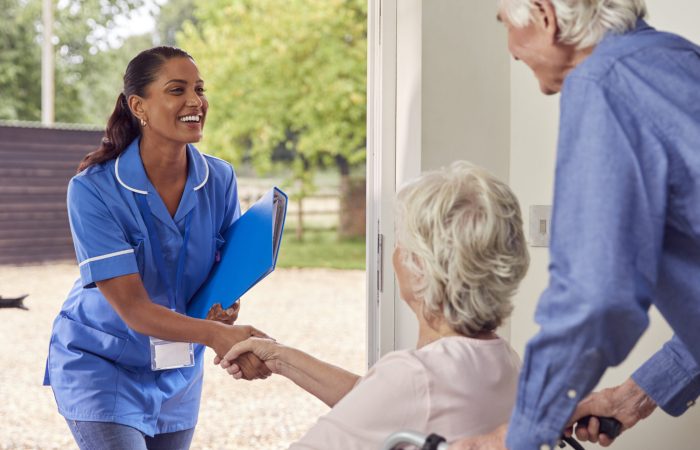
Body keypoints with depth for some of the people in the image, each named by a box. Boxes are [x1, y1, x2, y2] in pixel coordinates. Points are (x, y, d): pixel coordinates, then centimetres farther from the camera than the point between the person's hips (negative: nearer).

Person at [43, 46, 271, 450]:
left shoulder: (219, 179, -9)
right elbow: (132, 308, -26)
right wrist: (215, 334, -41)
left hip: (179, 372, 5)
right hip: (101, 367, -5)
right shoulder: (93, 190, -22)